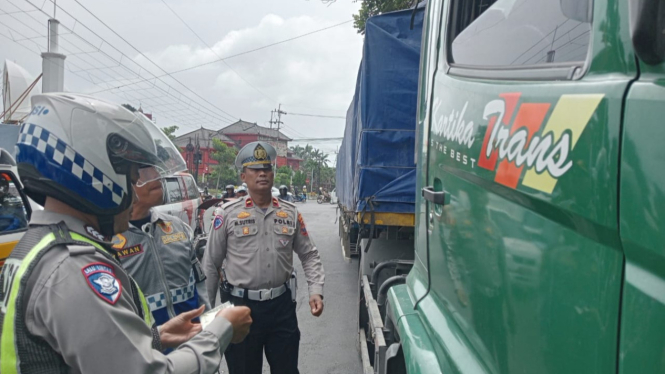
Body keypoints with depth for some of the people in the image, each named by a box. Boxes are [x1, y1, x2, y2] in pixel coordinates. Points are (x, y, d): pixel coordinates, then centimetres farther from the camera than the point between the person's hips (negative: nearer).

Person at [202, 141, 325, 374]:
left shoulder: (291, 214, 4)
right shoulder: (228, 214, -4)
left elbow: (309, 256, 9)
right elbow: (211, 264, 1)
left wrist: (316, 291, -6)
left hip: (282, 305, 2)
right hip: (241, 306, -2)